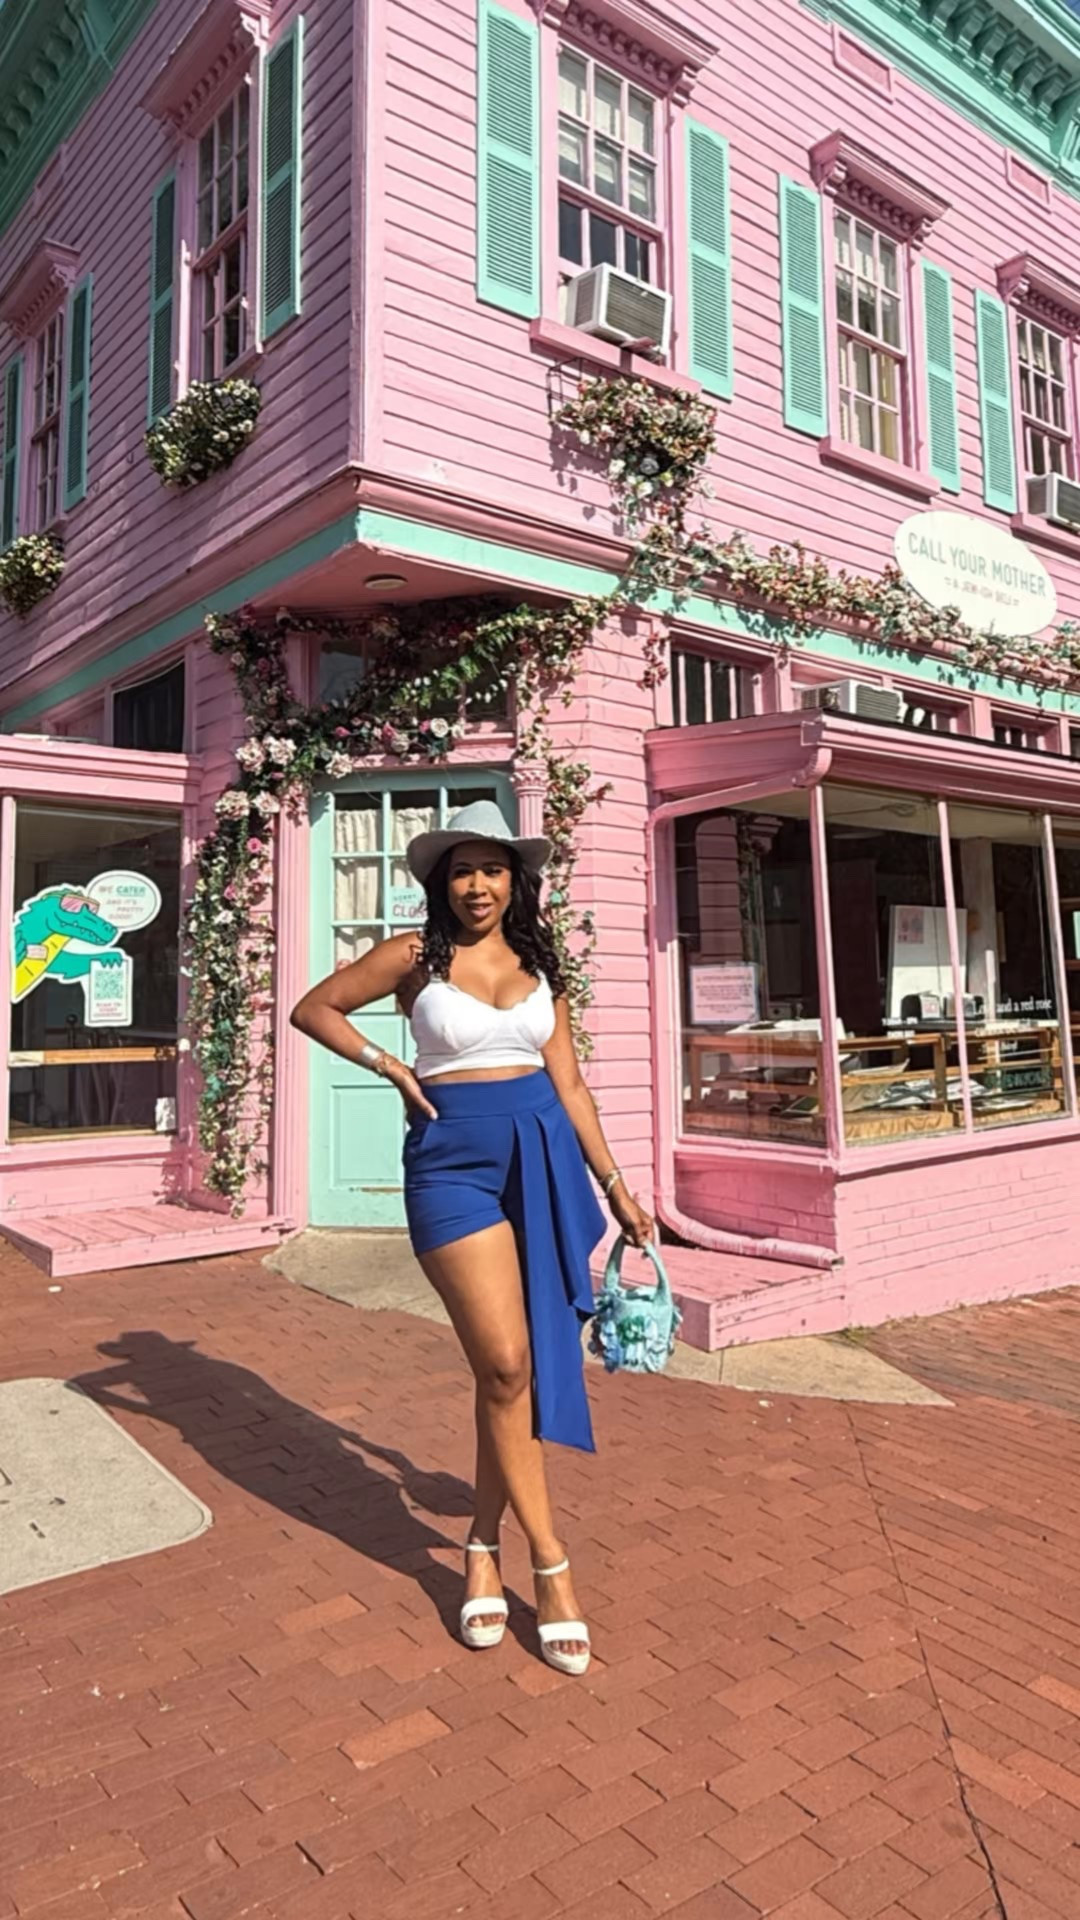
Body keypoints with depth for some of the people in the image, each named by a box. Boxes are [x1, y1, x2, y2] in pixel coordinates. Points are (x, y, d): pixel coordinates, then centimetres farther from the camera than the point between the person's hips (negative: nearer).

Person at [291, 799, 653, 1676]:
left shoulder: (540, 966, 9)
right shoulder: (414, 956, 0)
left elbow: (570, 1085, 11)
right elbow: (313, 1008, 8)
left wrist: (615, 1184, 9)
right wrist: (387, 1063, -4)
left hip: (543, 1157, 4)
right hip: (453, 1159, -3)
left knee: (524, 1365, 7)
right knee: (506, 1364, -7)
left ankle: (484, 1546, 26)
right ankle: (552, 1565, 8)